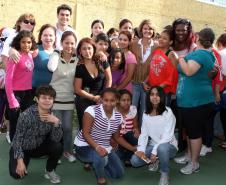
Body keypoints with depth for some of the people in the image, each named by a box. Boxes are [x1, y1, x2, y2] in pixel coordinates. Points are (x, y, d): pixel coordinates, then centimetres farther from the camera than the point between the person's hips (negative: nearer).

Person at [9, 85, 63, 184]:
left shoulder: (52, 116, -13)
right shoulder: (26, 115, -27)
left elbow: (56, 139, -17)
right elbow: (17, 139, -20)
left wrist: (56, 122, -32)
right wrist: (20, 161, -24)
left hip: (39, 147, 4)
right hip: (22, 148, -3)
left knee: (58, 147, -23)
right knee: (17, 173, -24)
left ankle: (49, 171, 6)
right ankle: (25, 161, 14)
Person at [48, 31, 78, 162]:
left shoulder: (77, 60, -1)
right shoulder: (56, 56, -7)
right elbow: (51, 68, -28)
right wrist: (57, 53, -18)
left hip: (69, 99, 2)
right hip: (55, 97, -2)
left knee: (68, 127, 10)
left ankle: (67, 150, 28)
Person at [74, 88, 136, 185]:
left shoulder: (118, 116, 0)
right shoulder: (92, 110, -20)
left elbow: (117, 137, 12)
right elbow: (85, 133, -22)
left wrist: (133, 148, 5)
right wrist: (97, 147, -37)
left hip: (104, 147, 7)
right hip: (85, 146, -6)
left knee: (119, 173, 7)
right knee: (101, 158, -37)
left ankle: (96, 164, 29)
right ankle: (100, 177, -2)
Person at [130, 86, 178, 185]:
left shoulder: (168, 112, -15)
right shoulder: (146, 114, 2)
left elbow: (167, 136, -19)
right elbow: (143, 134, -3)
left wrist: (155, 152, -25)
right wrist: (141, 150, -19)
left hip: (168, 146, -4)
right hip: (153, 146, 5)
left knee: (162, 148, -40)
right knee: (135, 160, -18)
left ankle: (164, 174, -11)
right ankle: (155, 160, 14)